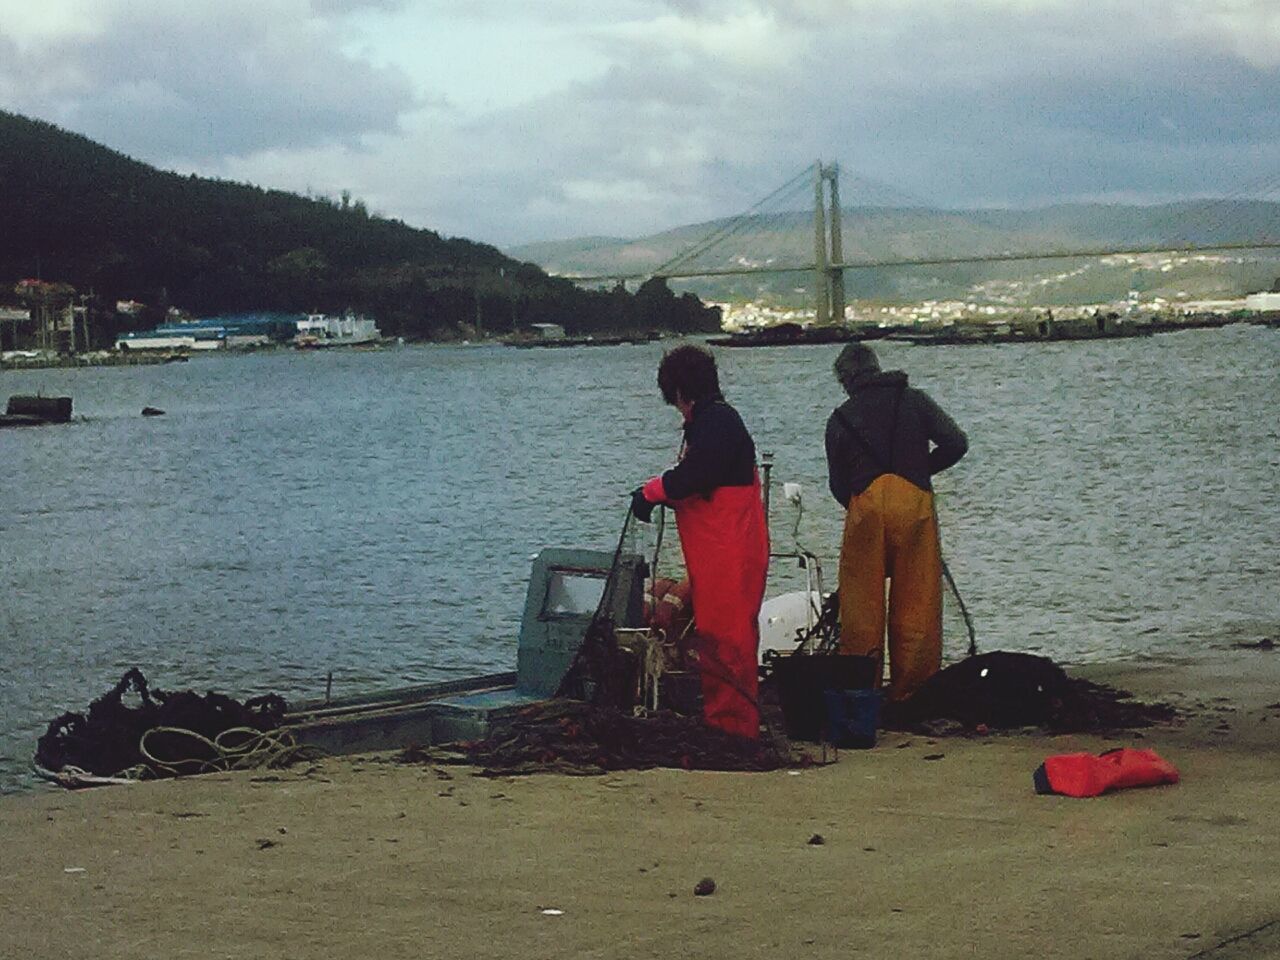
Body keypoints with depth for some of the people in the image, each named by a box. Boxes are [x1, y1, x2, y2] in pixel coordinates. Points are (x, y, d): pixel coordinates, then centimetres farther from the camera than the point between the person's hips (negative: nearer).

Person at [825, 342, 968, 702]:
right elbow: (956, 443, 2)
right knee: (917, 604, 5)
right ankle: (909, 689, 7)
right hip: (914, 501, 0)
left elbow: (837, 485, 16)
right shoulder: (915, 401, 12)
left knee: (861, 604, 7)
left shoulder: (841, 419, 13)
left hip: (865, 506, 0)